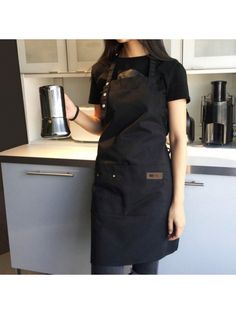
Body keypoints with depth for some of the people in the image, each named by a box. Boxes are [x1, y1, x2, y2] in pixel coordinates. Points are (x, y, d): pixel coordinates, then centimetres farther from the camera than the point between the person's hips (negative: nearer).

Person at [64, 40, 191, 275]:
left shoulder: (169, 70, -4)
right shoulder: (102, 70, 7)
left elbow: (178, 139, -5)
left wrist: (178, 201, -7)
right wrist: (74, 114, -6)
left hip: (151, 182, -2)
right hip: (108, 182, 3)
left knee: (146, 264, 13)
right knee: (106, 267, 6)